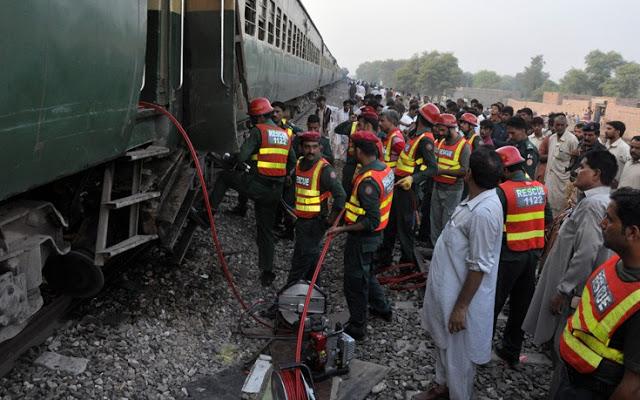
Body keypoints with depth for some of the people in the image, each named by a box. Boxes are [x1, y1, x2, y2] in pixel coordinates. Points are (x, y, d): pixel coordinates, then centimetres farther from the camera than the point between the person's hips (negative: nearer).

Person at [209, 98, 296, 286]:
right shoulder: (285, 134, 13)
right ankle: (267, 273, 17)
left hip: (257, 185, -6)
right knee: (266, 230, 14)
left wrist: (231, 158, 9)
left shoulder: (258, 131, -7)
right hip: (275, 191, 6)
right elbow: (292, 162, 19)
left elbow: (242, 156, -12)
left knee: (224, 176, 20)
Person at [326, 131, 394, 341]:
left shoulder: (368, 182, -29)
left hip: (362, 237, -9)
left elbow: (372, 221, -29)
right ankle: (382, 307, 45)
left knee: (355, 283, 6)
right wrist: (351, 205, 17)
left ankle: (356, 328, 21)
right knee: (365, 273, 29)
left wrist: (343, 229, -27)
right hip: (374, 235, 9)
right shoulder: (385, 168, 0)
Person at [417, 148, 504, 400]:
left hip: (460, 294, -10)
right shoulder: (478, 202, 2)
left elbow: (479, 267, -26)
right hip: (448, 287, 10)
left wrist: (461, 307, -20)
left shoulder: (483, 212, -28)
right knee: (443, 342, 26)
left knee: (458, 353, 11)